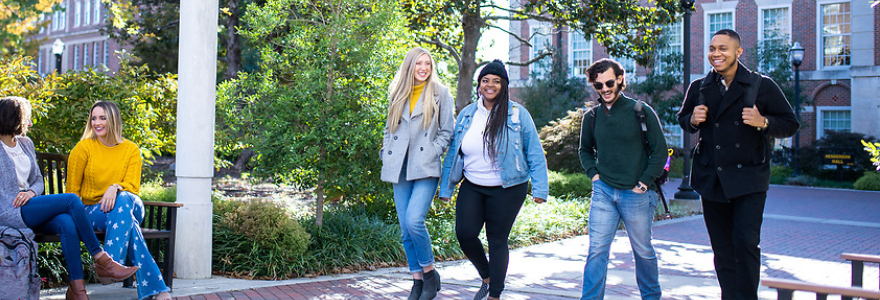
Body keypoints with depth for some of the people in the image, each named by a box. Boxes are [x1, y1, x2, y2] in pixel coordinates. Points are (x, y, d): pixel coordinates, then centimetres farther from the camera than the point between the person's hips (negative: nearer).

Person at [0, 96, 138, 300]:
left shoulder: (25, 144, 19)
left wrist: (31, 192, -2)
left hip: (30, 206, 6)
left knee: (67, 223, -29)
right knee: (71, 200, -26)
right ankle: (102, 261, -22)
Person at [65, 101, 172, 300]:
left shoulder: (131, 149, 6)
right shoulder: (83, 148, 2)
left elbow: (133, 186, -5)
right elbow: (72, 190, 4)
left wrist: (116, 188, -28)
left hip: (128, 205, 1)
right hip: (93, 211, -1)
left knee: (123, 199, -38)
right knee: (128, 220, -36)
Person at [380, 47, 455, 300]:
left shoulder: (440, 93, 4)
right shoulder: (397, 94, 15)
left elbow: (447, 131, 3)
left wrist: (431, 154, -8)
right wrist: (386, 154, 8)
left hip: (426, 169, -4)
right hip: (400, 170, 5)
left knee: (414, 221, -20)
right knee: (406, 230, 4)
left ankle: (430, 273, 0)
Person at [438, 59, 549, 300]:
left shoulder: (517, 114, -3)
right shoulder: (466, 114, 7)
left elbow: (534, 153, -1)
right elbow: (453, 152, 13)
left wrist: (539, 188, -6)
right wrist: (446, 188, 11)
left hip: (507, 190, -3)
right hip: (472, 187, 3)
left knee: (497, 240, 1)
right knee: (465, 233, -9)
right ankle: (487, 277, 19)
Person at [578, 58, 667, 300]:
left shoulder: (641, 111, -5)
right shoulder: (591, 117, 5)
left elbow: (660, 151, -3)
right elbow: (585, 150, 21)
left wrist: (644, 183, -8)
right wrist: (593, 173, 5)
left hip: (636, 195, -2)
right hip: (603, 191, 2)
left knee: (643, 251, 12)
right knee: (597, 250, -4)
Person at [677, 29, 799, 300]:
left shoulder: (762, 86, -2)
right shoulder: (699, 88, 8)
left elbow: (790, 124, 2)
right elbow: (683, 119, 21)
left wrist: (763, 122, -18)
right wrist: (692, 119, -2)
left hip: (748, 179, -4)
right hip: (711, 179, 4)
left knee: (745, 241, -15)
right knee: (722, 248, 10)